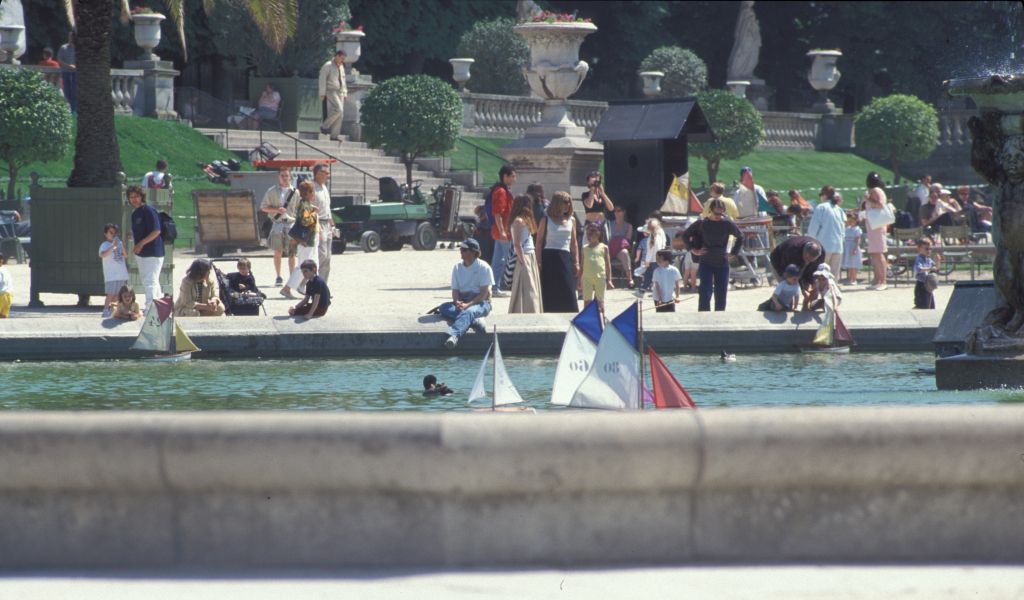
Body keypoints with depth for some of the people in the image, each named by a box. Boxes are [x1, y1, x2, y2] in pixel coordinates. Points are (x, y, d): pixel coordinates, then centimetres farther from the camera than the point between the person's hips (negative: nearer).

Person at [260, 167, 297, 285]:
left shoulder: (295, 192, 6)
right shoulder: (272, 191, 4)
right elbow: (263, 207, 5)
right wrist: (276, 210, -10)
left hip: (291, 224, 0)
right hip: (278, 224, 0)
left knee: (292, 253, 0)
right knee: (278, 252, 1)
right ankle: (278, 277, 11)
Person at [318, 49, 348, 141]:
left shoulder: (341, 67, 16)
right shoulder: (327, 66, -6)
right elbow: (322, 80, -10)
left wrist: (344, 94, 17)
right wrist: (322, 94, -15)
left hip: (340, 92, 7)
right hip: (331, 91, -7)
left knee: (340, 113, -1)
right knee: (338, 109, -23)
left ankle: (335, 135, 0)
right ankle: (325, 126, -10)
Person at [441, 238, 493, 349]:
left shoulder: (483, 267, -6)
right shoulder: (457, 267, 10)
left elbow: (484, 293, -11)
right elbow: (455, 290, 7)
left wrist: (468, 305, -23)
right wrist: (457, 302, -17)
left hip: (481, 303, -5)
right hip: (462, 302, 5)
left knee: (468, 312, -40)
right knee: (444, 308, -25)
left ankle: (453, 335, -65)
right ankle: (475, 322, -31)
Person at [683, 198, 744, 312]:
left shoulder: (727, 224, -1)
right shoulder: (702, 224, -4)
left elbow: (740, 236, 15)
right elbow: (686, 234, 10)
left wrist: (734, 253, 9)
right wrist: (693, 250, 3)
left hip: (722, 264, 2)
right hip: (706, 263, -2)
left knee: (721, 294, 4)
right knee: (705, 293, -10)